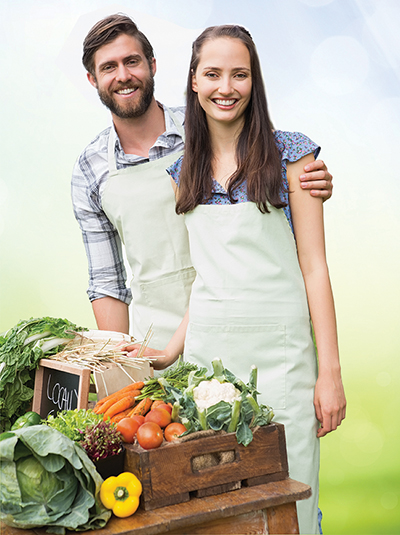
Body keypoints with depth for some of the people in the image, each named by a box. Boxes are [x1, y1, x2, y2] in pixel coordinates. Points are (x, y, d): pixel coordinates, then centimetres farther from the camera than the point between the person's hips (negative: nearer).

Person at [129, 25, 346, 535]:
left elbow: (314, 266, -4)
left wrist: (330, 371, -8)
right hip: (207, 351, 4)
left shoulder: (289, 154, -2)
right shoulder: (185, 171, 11)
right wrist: (174, 350, 4)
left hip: (279, 350, -3)